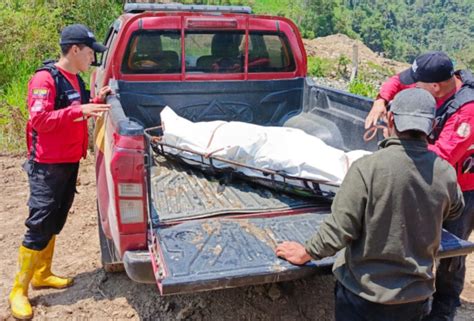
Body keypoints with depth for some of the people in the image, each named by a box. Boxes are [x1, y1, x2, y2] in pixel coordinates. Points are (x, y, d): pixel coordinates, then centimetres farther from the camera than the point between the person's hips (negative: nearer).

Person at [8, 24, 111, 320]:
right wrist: (79, 110, -32)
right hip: (48, 166, -9)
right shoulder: (45, 78, -16)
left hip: (71, 162, 9)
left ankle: (42, 275, 32)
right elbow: (39, 120, -25)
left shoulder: (76, 80, 11)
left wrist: (96, 101, 7)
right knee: (39, 227, -4)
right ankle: (19, 290, 10)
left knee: (55, 223, 16)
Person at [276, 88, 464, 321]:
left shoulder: (367, 168, -24)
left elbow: (340, 227, -22)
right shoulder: (446, 174, -10)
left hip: (364, 295, -3)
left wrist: (306, 253, -7)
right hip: (416, 296, 4)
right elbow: (454, 211, 11)